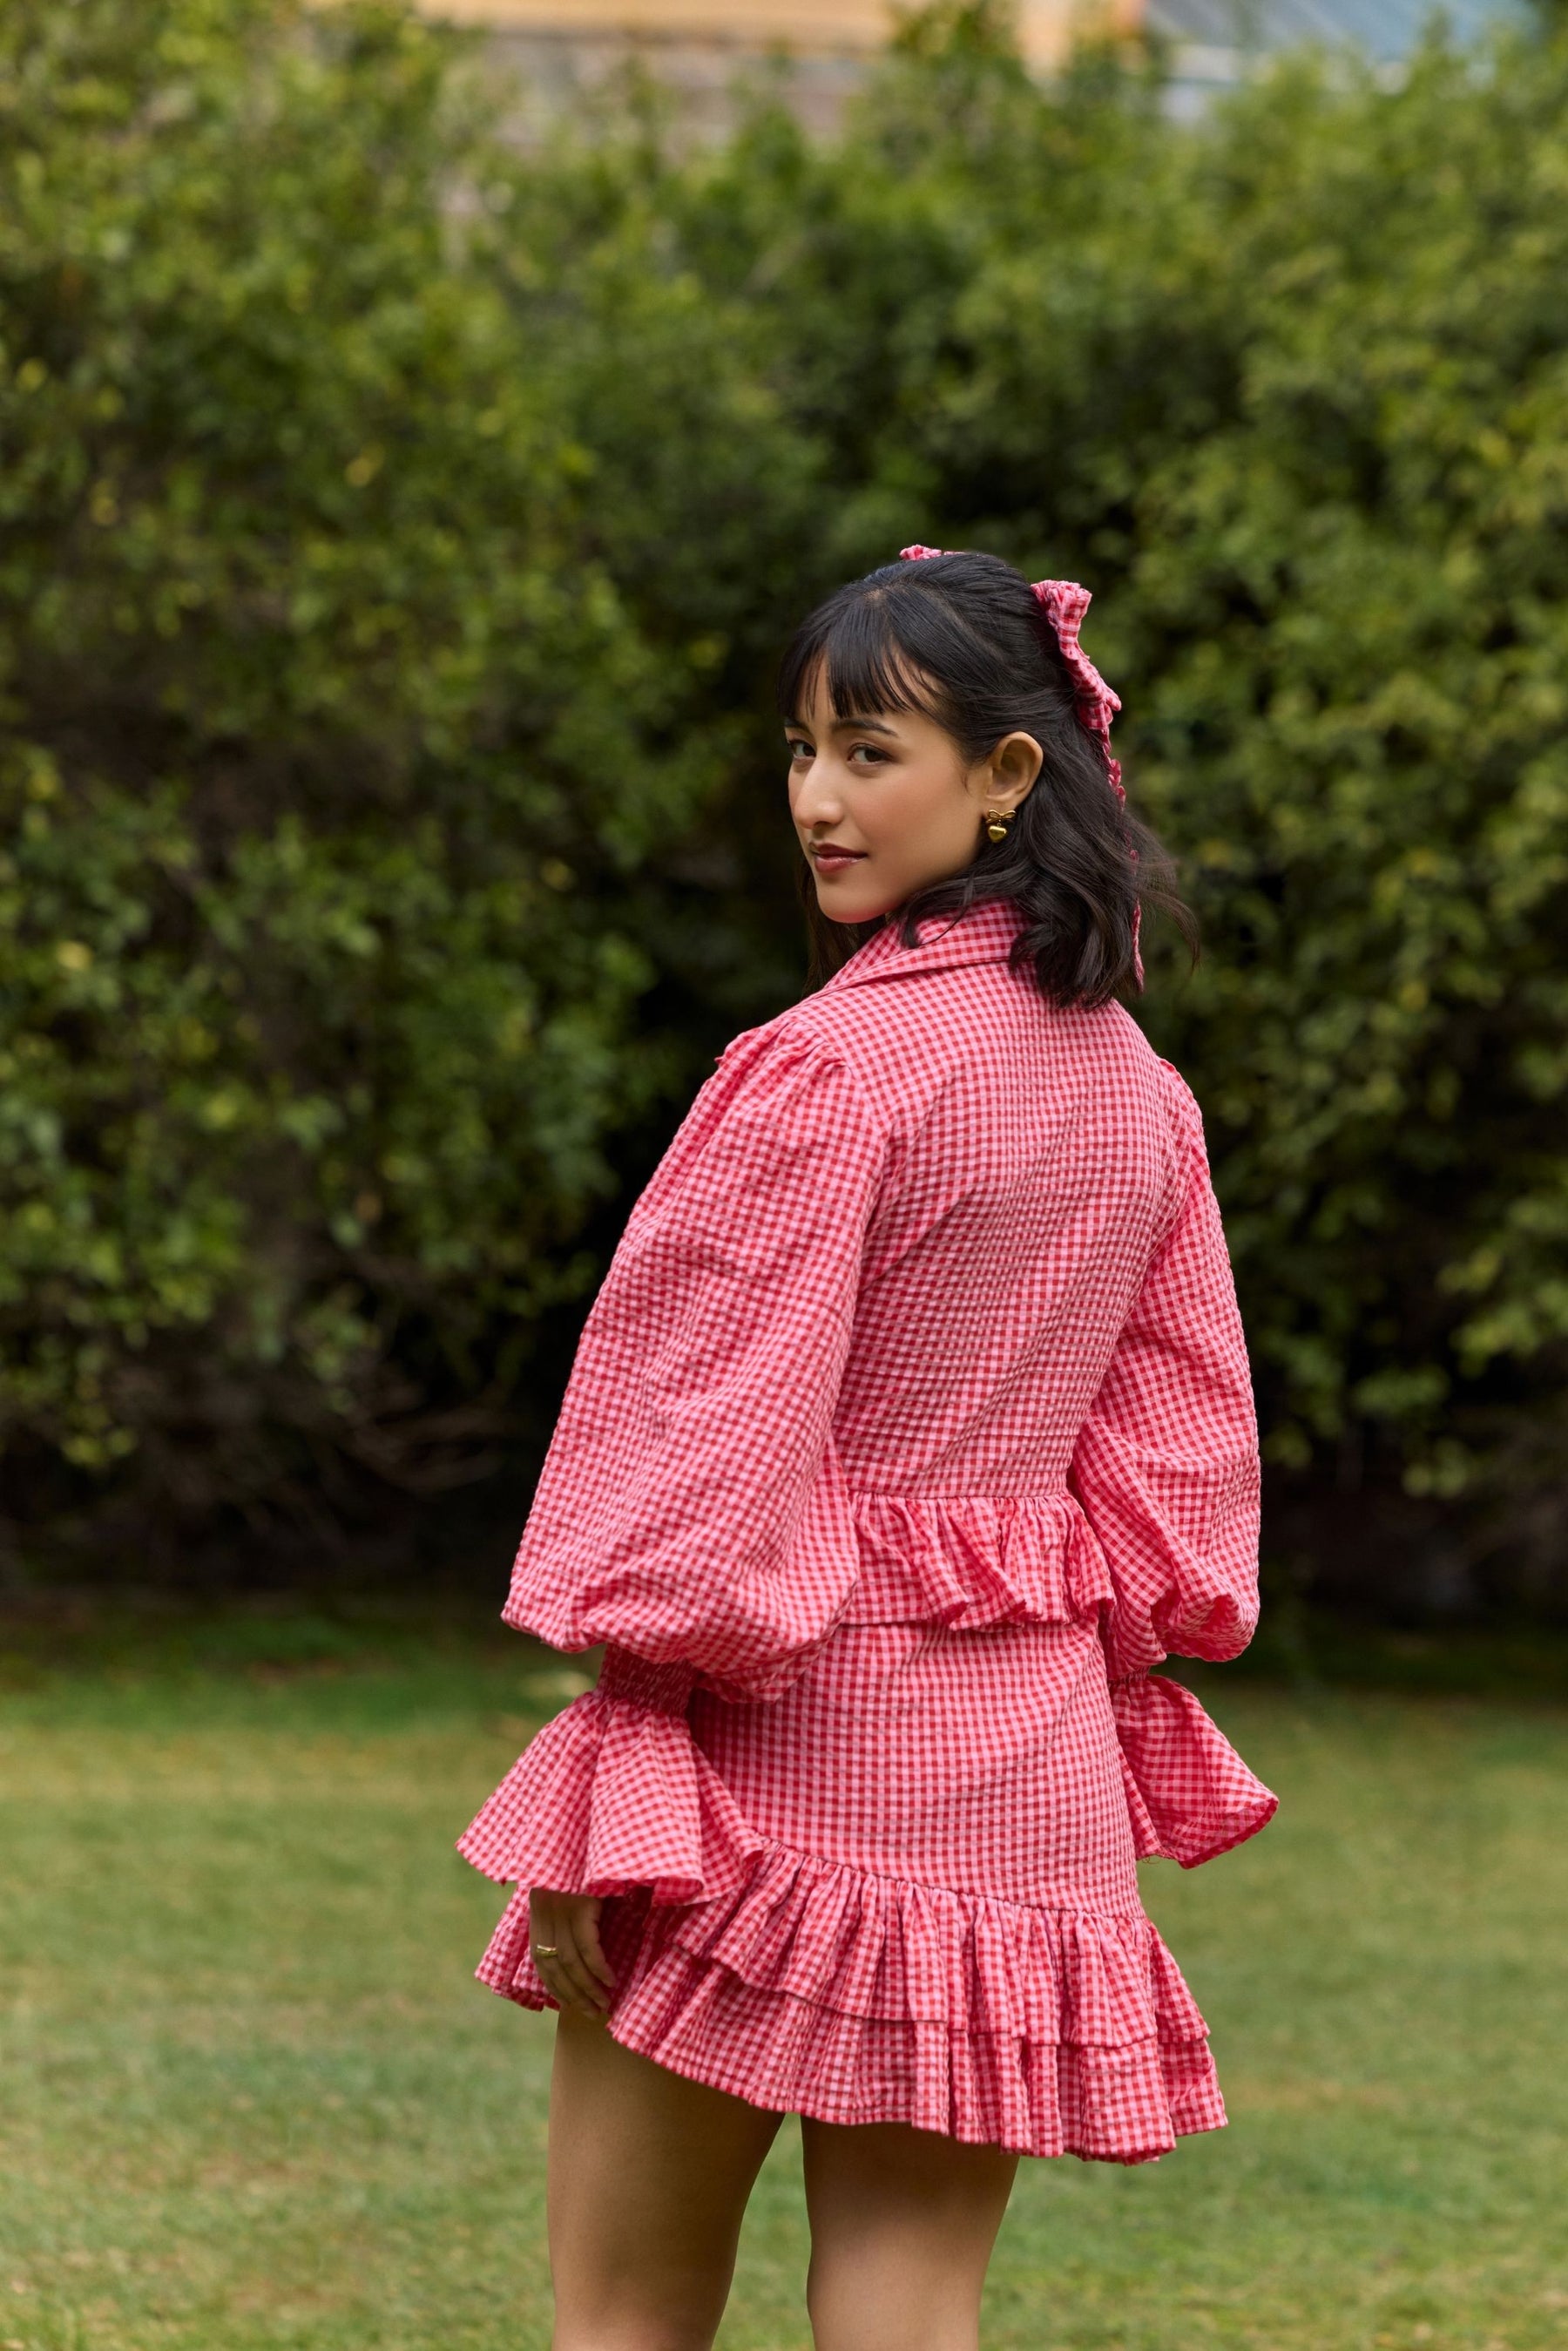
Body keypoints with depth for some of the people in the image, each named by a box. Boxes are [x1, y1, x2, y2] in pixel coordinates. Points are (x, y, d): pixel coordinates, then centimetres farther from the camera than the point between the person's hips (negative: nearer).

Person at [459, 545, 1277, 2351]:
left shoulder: (828, 1070, -14)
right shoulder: (1137, 1092, 9)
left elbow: (715, 1444, -15)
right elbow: (1178, 1446, 14)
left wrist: (605, 1806, -12)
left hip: (790, 1732, -7)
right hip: (1018, 1771, 7)